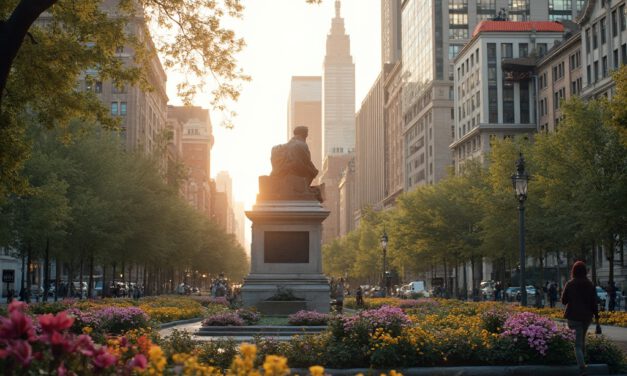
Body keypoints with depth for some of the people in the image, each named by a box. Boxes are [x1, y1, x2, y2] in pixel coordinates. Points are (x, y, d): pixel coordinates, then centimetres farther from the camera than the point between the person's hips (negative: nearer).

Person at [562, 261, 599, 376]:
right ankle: (581, 362, 32)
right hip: (587, 316, 3)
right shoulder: (590, 285, -1)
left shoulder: (569, 284, -8)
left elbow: (563, 301, -1)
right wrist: (596, 317, 2)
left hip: (573, 316, -3)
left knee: (578, 344, -5)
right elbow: (594, 303, -2)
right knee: (582, 340, 25)